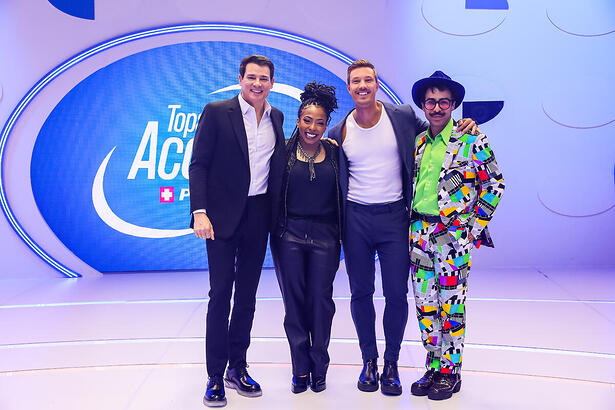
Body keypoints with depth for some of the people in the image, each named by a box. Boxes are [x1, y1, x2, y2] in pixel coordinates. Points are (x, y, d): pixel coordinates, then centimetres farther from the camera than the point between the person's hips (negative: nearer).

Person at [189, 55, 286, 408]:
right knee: (221, 294, -1)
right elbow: (199, 164, -8)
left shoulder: (276, 117, 12)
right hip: (223, 215, -4)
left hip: (259, 216, 5)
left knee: (247, 295, 11)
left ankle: (238, 368, 24)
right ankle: (215, 377, 11)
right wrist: (200, 212, -17)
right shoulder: (216, 113, -3)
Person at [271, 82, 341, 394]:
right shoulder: (283, 151, 1)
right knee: (294, 301, 5)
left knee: (321, 301, 2)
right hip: (289, 234, 0)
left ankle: (319, 367, 18)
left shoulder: (334, 153, 4)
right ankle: (300, 368, 17)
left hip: (324, 236, 1)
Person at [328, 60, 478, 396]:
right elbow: (334, 180, 12)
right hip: (356, 218, 2)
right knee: (361, 293, 8)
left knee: (396, 294, 1)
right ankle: (369, 360, 25)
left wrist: (460, 127, -3)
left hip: (394, 216, -1)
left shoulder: (402, 116, -1)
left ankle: (391, 364, 19)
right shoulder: (339, 132, 4)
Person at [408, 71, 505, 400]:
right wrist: (413, 226, 12)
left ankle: (450, 372, 15)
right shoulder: (418, 143, 10)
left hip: (454, 234, -5)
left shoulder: (472, 141, -4)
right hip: (419, 234, 5)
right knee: (425, 305, 9)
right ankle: (433, 368, 23)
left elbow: (495, 184, -1)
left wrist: (476, 226, -5)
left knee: (451, 305, 1)